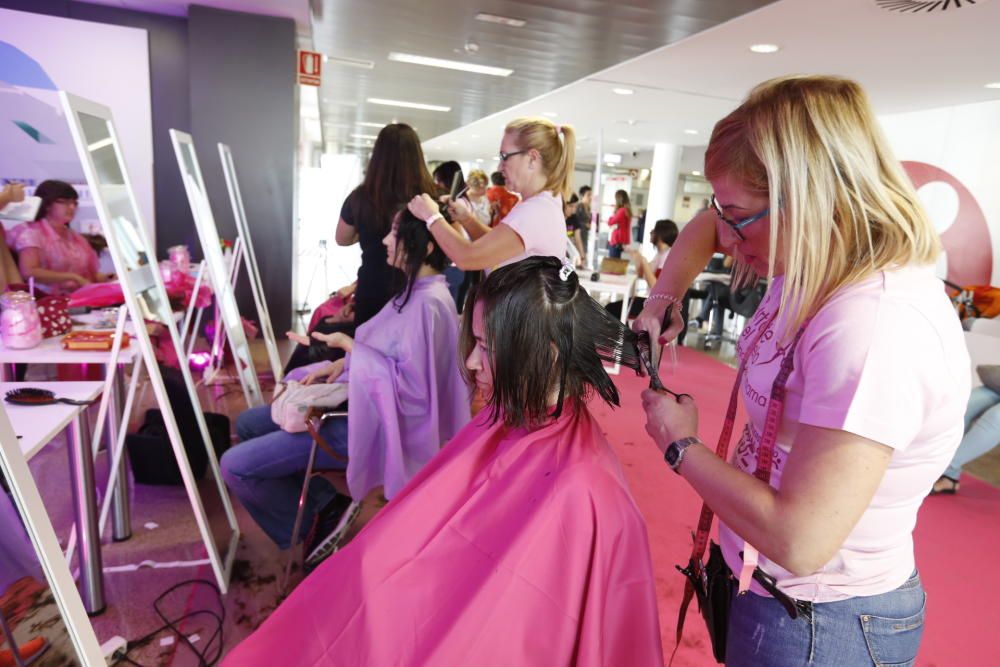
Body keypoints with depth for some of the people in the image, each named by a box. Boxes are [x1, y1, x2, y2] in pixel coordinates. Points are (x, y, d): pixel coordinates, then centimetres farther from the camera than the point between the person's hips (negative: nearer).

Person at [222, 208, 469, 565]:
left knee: (236, 466, -11)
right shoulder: (415, 291, 8)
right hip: (361, 405, 11)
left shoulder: (429, 303, -24)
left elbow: (410, 384, -27)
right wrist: (343, 363, 3)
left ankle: (316, 520, 10)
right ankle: (323, 499, 12)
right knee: (248, 424, 17)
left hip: (373, 424, -11)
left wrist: (350, 346, -18)